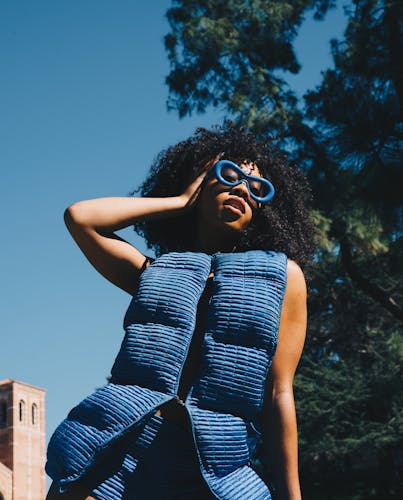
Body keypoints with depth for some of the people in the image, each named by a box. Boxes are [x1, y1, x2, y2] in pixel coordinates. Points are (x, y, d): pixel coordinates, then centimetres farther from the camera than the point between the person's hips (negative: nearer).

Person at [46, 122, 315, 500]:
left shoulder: (282, 274, 13)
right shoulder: (155, 272, 18)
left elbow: (278, 394, 8)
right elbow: (80, 217, 7)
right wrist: (183, 201, 14)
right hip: (110, 451, 2)